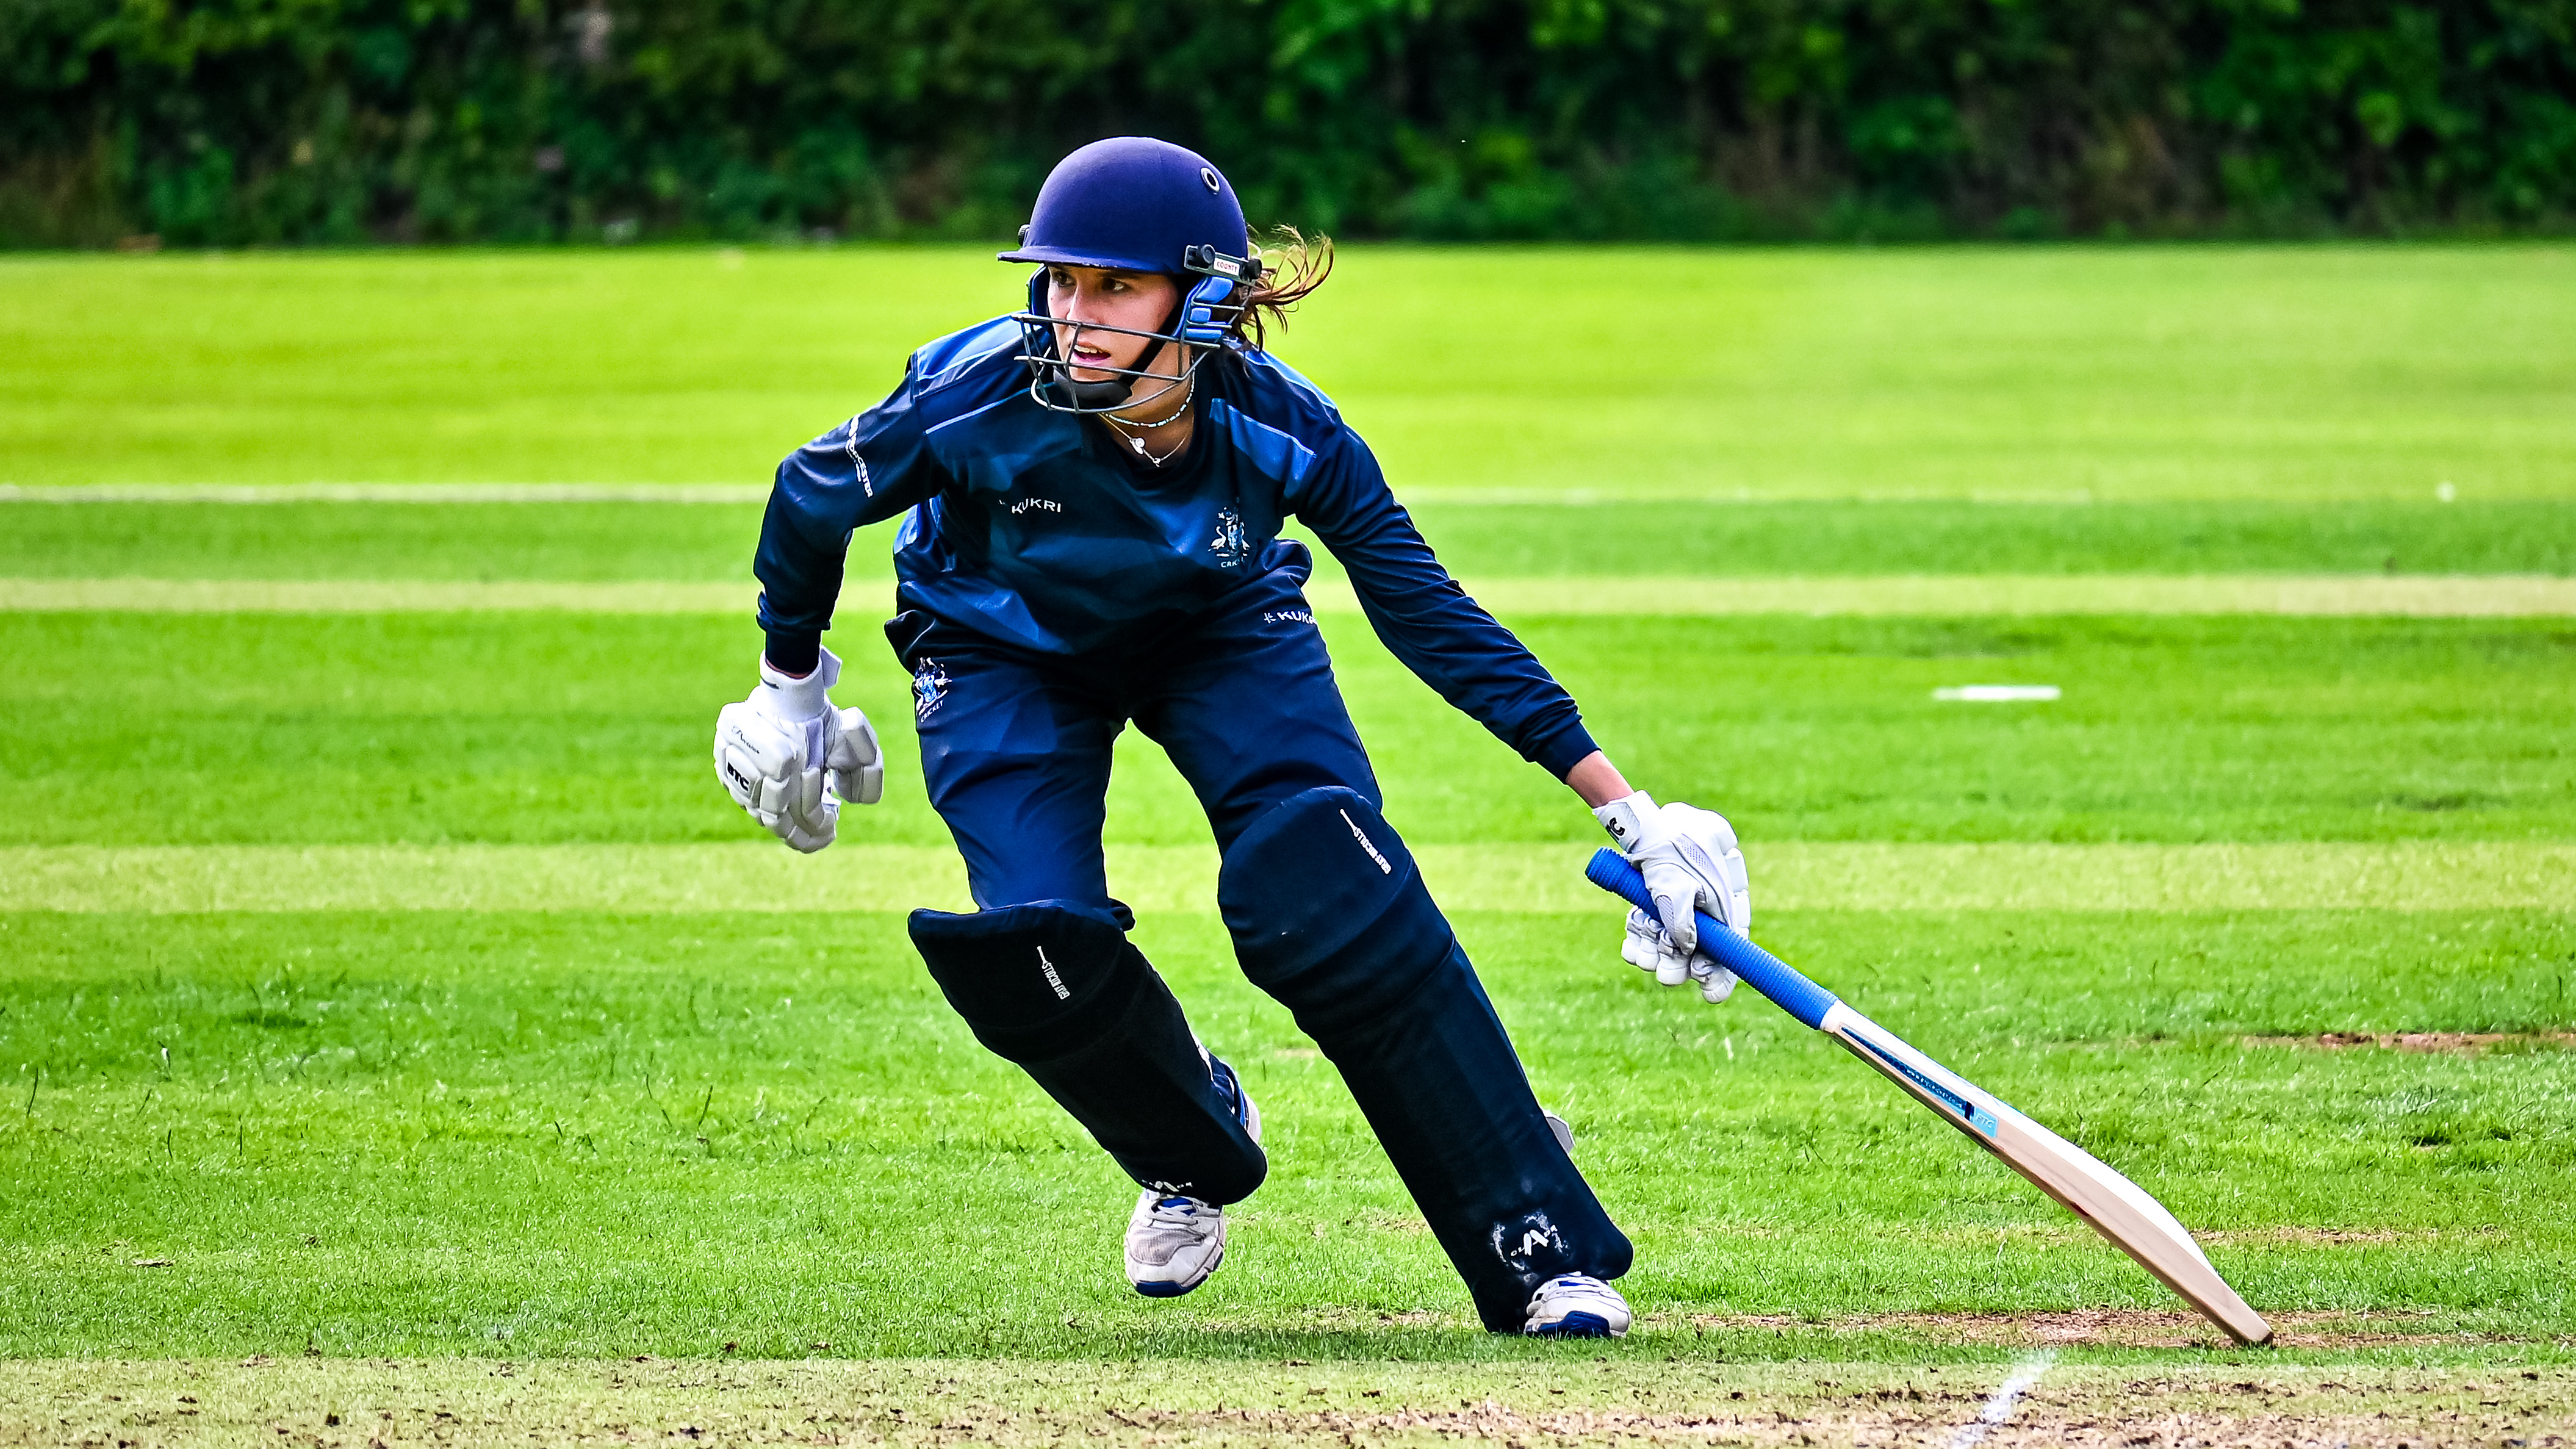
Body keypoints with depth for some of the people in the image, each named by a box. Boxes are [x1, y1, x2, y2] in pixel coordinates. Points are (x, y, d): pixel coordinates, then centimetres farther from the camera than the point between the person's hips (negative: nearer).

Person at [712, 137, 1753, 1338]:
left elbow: (1436, 621, -22)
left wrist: (1628, 814, -24)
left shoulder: (1283, 435, -30)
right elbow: (813, 496, -14)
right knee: (1036, 949, -21)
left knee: (1331, 890, -24)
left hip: (1219, 633, 0)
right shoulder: (986, 402, -34)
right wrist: (788, 688, 1)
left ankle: (1541, 1254, -19)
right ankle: (1194, 1145, 16)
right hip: (1003, 652, 0)